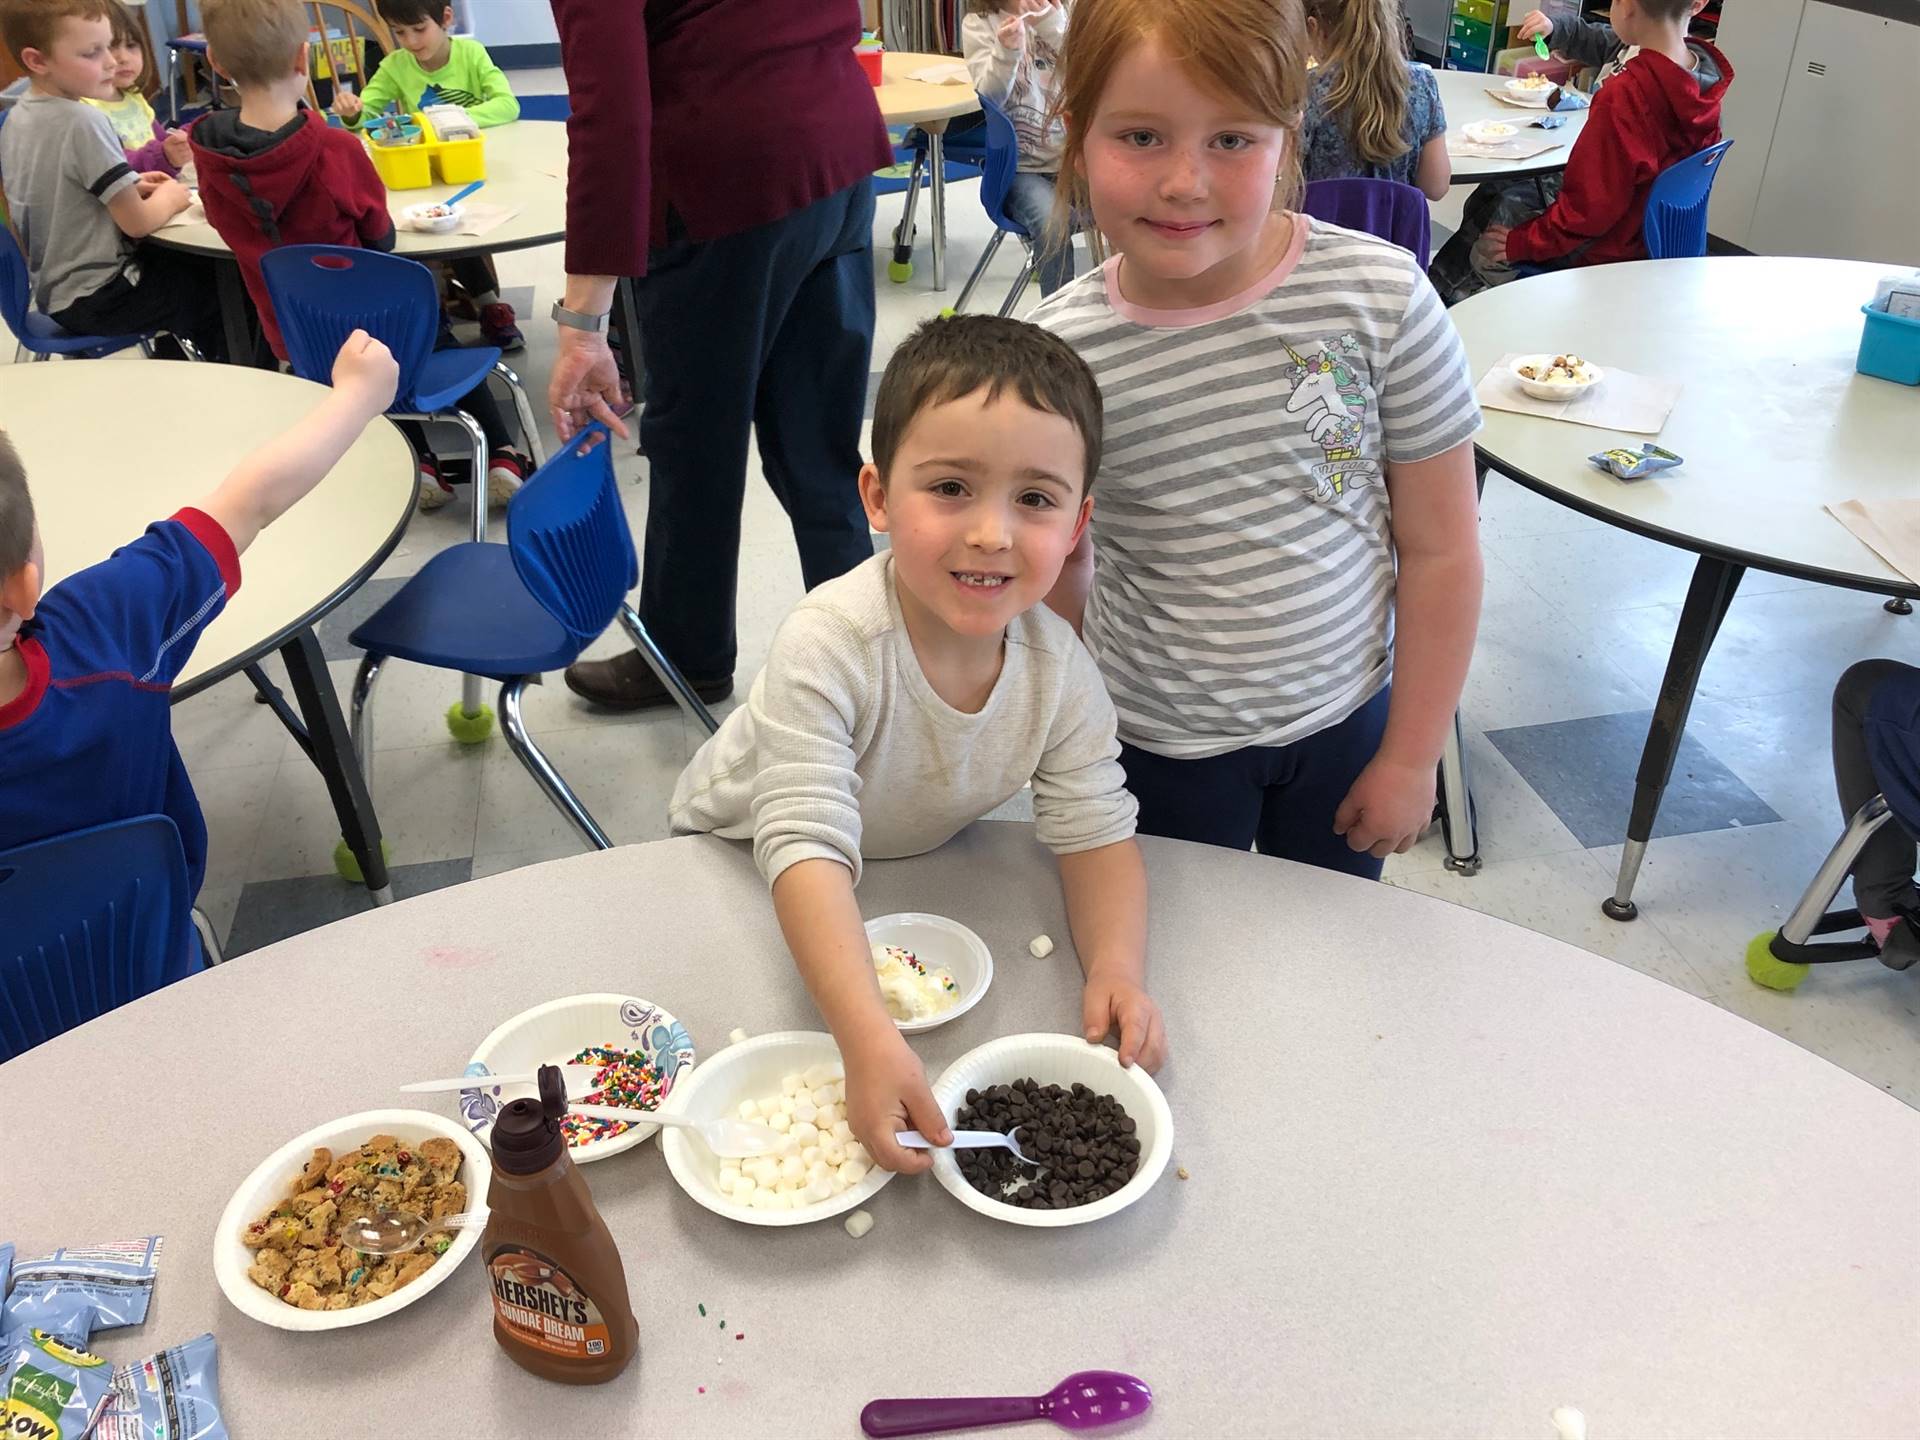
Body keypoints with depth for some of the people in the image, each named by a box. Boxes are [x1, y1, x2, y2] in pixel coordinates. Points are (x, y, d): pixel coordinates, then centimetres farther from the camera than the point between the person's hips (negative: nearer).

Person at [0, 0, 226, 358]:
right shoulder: (83, 123, -24)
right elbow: (138, 223, -22)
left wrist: (128, 188, 6)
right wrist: (169, 197, -3)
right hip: (95, 299, -9)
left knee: (195, 267, 27)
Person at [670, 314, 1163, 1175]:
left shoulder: (1057, 664, -25)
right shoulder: (828, 646, -42)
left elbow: (1097, 831, -19)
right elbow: (807, 847, -46)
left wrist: (1115, 968, -39)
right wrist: (870, 1039, -58)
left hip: (919, 860, 4)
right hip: (740, 851, -3)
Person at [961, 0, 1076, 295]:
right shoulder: (979, 24, 3)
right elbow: (987, 102, -8)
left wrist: (1054, 27, -17)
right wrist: (1006, 52, -25)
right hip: (1020, 167, -3)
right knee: (1052, 222, -33)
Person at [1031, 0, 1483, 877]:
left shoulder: (1382, 296, -16)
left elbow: (1438, 550, -8)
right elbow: (1057, 591, -2)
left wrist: (1411, 757, -3)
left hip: (1347, 714, 1)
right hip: (1161, 741, 0)